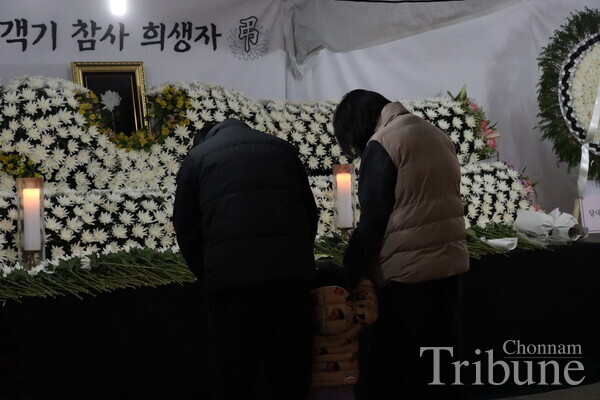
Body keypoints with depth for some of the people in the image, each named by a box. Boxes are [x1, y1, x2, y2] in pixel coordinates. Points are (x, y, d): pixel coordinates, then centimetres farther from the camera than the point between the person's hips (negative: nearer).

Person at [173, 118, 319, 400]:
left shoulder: (197, 158, 16)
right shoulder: (281, 148, 24)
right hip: (290, 272, 3)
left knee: (235, 376, 5)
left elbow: (186, 228, 10)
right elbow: (310, 213, 21)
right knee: (291, 375, 11)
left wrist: (208, 277, 18)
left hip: (231, 276, -2)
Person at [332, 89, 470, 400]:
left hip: (406, 269, -8)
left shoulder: (382, 143, -11)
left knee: (398, 369, 2)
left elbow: (372, 219, -13)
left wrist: (351, 271, -3)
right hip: (449, 261, 8)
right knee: (441, 360, 17)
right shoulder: (435, 135, 14)